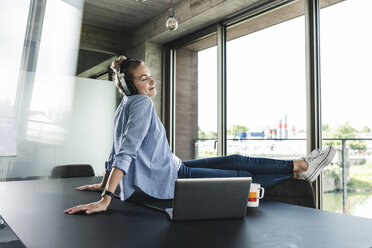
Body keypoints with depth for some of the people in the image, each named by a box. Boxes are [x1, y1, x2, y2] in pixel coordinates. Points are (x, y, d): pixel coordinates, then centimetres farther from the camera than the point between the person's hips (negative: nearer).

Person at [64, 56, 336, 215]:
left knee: (236, 161, 7)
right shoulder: (142, 103, -16)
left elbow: (117, 150, 18)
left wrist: (104, 183, 27)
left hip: (169, 170, 9)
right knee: (242, 176, -3)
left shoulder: (125, 106, 12)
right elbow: (126, 151, -26)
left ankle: (300, 165, 13)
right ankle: (301, 168, 11)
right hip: (165, 181, -9)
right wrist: (105, 198, -30)